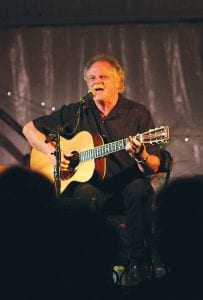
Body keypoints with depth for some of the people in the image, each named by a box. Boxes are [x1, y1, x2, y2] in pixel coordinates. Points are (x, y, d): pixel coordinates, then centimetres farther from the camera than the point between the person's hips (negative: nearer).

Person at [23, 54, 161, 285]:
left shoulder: (137, 113, 3)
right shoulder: (76, 112, 8)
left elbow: (153, 167, -2)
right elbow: (30, 129, 16)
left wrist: (141, 156, -25)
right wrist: (52, 153, 0)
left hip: (126, 186, 0)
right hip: (92, 186, 1)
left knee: (139, 189, -35)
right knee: (85, 194, -35)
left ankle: (135, 263, -27)